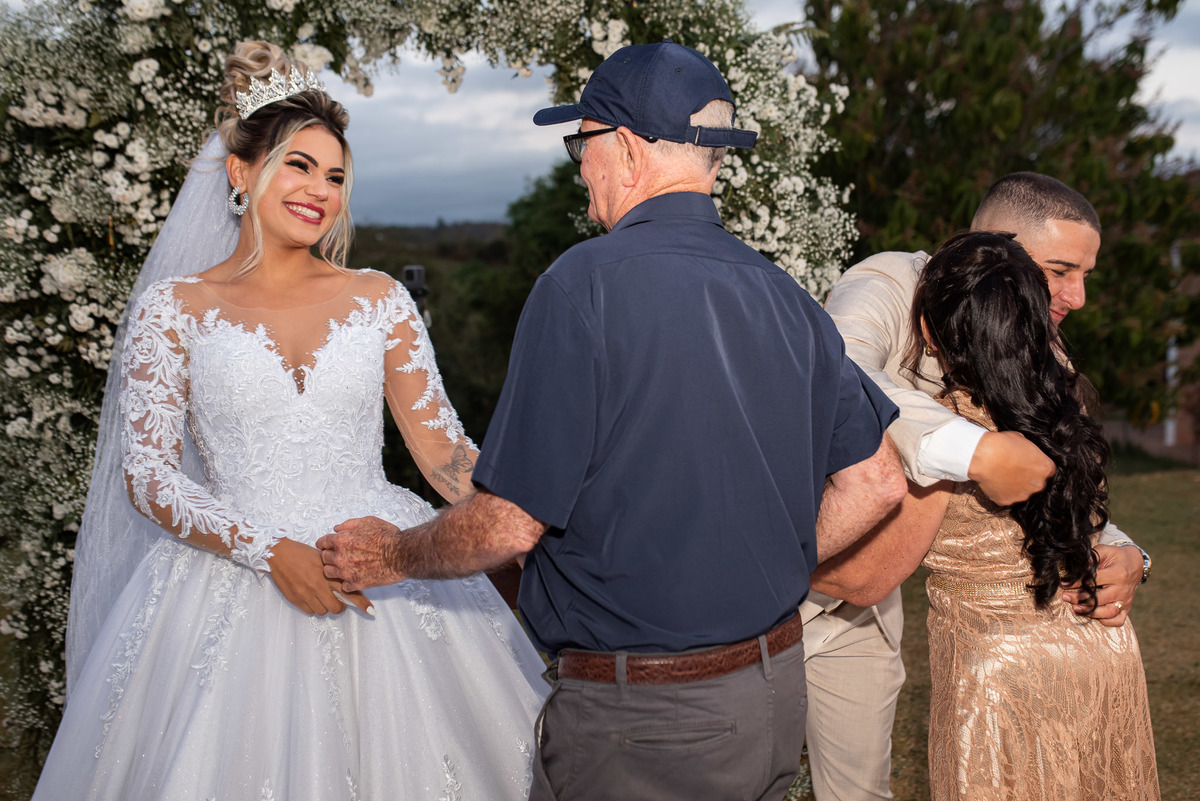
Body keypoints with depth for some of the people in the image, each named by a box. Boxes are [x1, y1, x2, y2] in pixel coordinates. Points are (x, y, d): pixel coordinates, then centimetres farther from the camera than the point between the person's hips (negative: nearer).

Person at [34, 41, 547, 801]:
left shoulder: (378, 298, 6)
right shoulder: (174, 308, 2)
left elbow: (442, 444, 5)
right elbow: (148, 475, -3)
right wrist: (269, 551, -17)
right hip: (236, 587, -1)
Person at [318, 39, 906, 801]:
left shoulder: (586, 285, -18)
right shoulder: (781, 293, 1)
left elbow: (511, 523, -17)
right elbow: (877, 482, 5)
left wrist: (393, 555, 1)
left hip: (641, 720, -6)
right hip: (777, 691, 6)